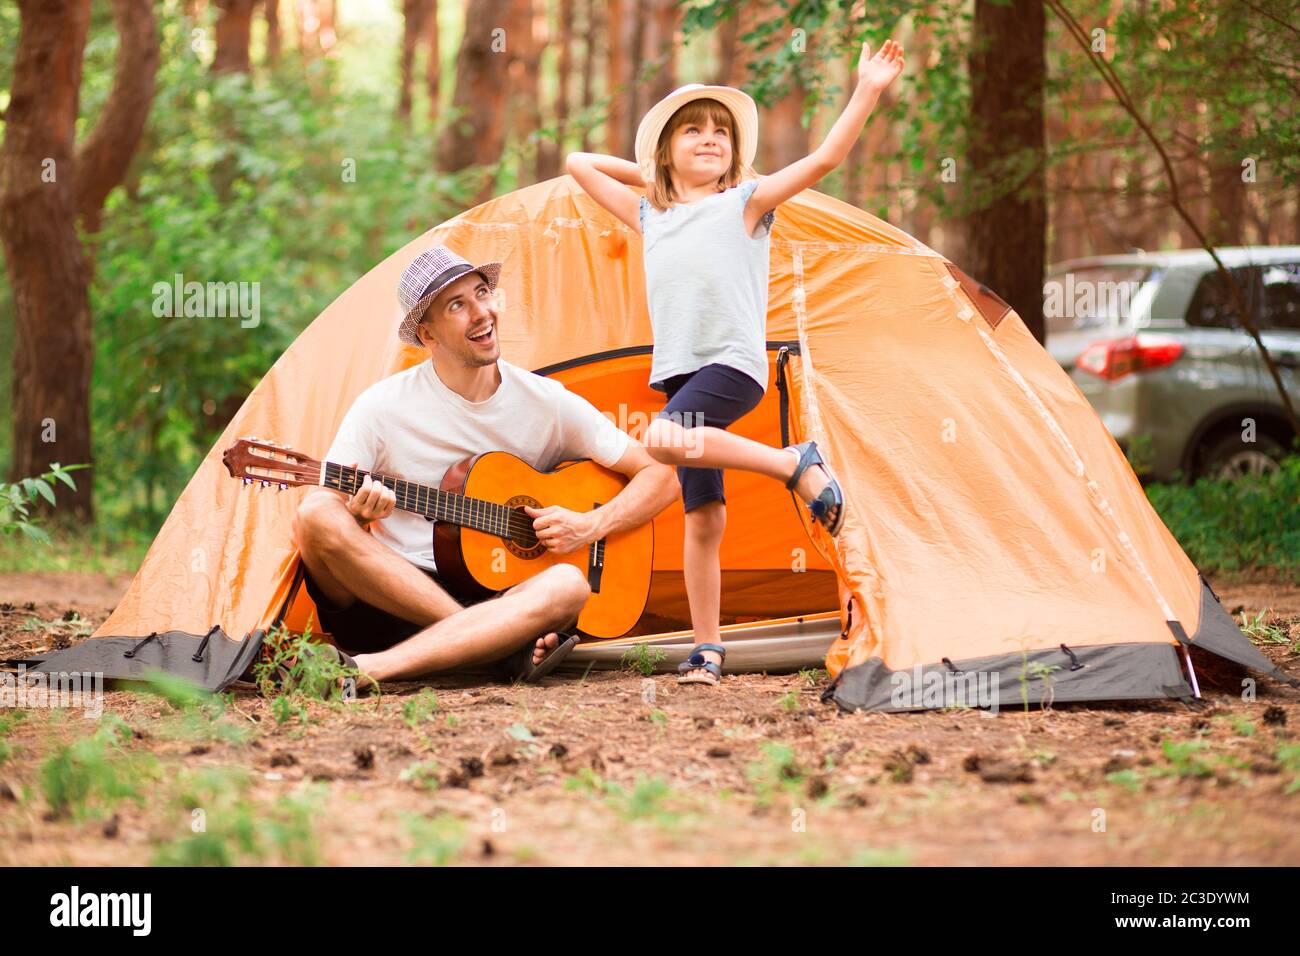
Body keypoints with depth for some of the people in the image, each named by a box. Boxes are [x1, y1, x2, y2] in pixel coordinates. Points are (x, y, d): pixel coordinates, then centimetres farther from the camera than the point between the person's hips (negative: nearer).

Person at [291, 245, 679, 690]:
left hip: (492, 597, 1)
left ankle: (370, 668, -39)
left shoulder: (548, 403, 3)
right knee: (315, 518, -30)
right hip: (390, 604, 0)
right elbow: (321, 501, -4)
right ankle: (510, 645, -28)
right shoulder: (383, 407, -2)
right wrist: (354, 513, -27)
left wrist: (590, 527, -7)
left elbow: (660, 477, 9)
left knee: (567, 584, -32)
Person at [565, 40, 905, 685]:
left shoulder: (746, 201, 5)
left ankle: (796, 464, -20)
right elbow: (578, 163, 27)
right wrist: (644, 174, 23)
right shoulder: (650, 215, 18)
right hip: (680, 371, 5)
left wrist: (867, 93, -12)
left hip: (734, 365, -5)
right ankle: (707, 650, 9)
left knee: (666, 440, -33)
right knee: (702, 518, 2)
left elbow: (824, 160, -5)